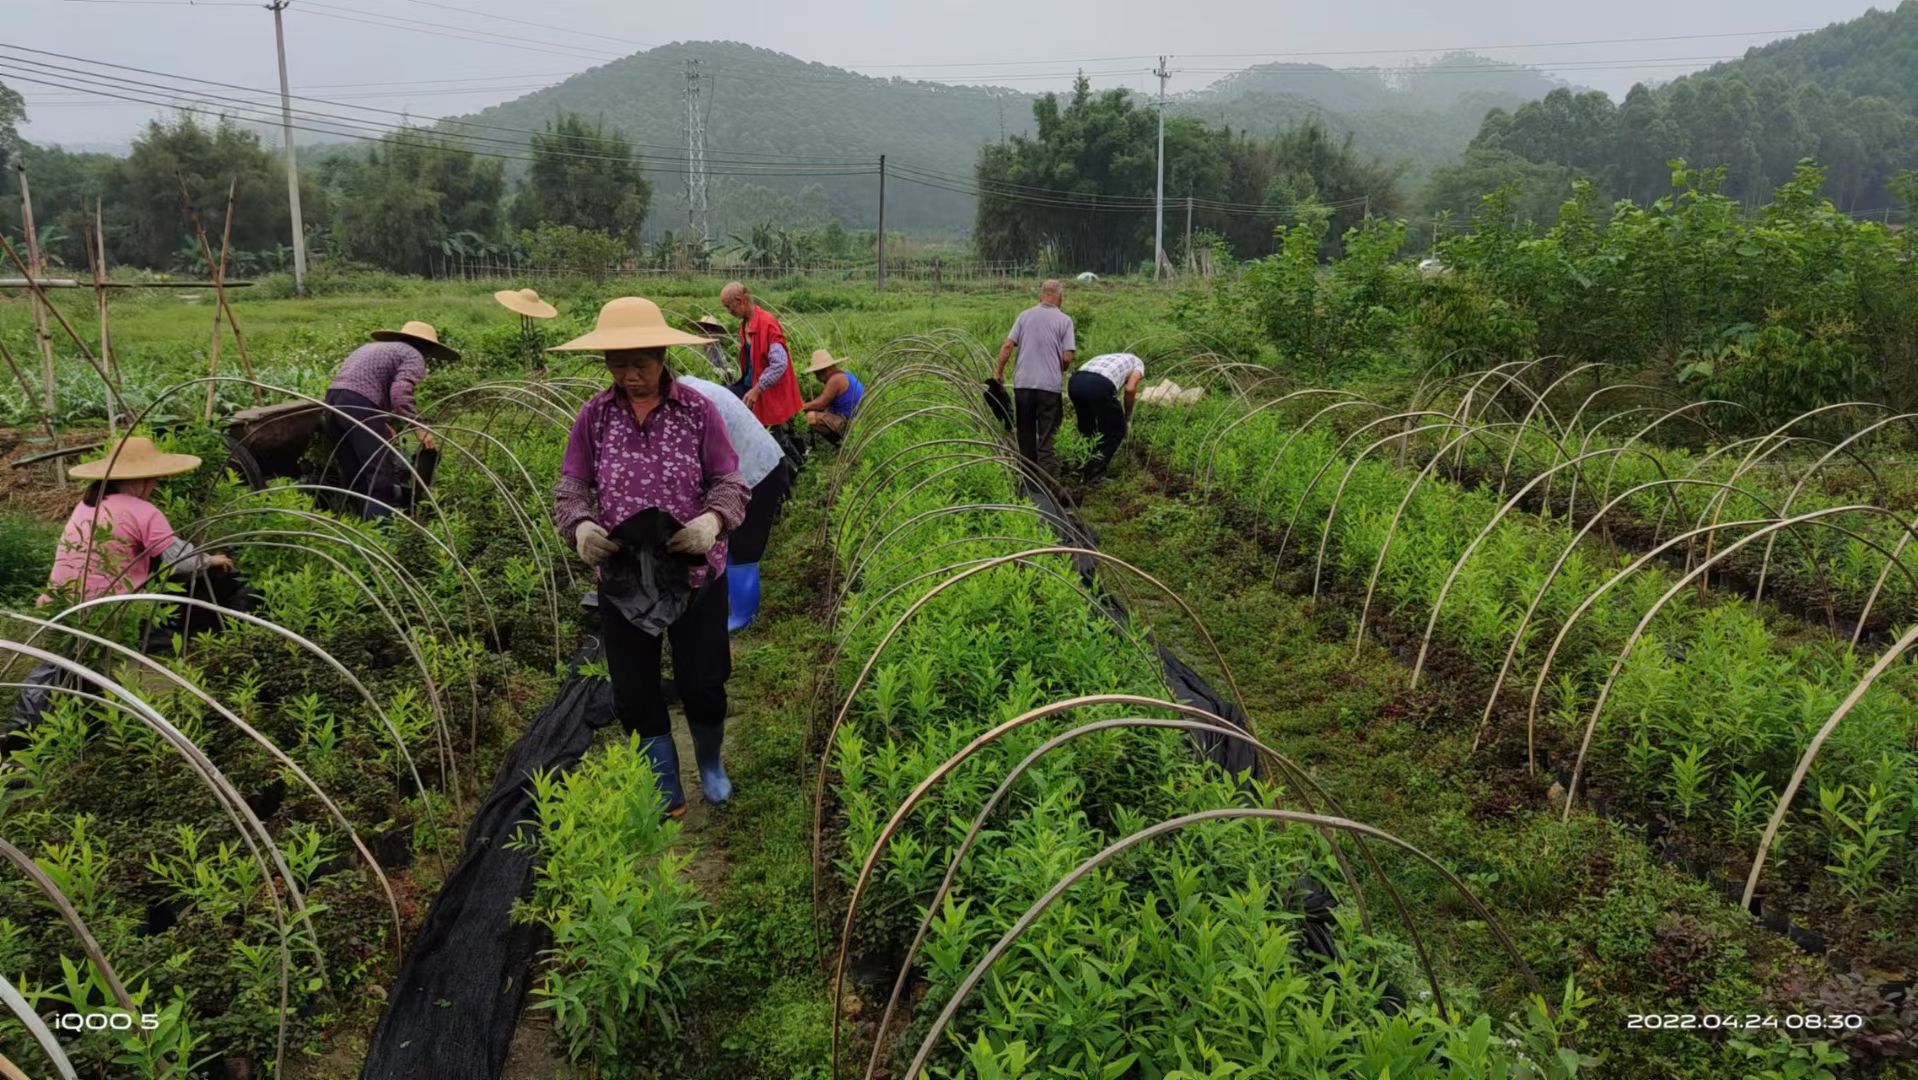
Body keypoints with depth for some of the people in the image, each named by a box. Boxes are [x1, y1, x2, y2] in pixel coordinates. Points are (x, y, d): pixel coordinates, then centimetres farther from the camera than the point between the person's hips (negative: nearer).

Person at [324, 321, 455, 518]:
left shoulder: (375, 347, 32)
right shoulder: (413, 356, 6)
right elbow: (400, 394, -12)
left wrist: (383, 423, 28)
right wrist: (420, 427, -8)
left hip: (332, 399, 8)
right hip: (358, 406, -8)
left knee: (356, 477, 15)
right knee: (384, 476, -7)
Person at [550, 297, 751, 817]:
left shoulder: (698, 409, -8)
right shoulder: (594, 416, -3)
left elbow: (730, 483, -7)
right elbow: (571, 489, -2)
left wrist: (713, 520, -29)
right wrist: (580, 526, -24)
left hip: (697, 574, -2)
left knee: (701, 685, 8)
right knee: (634, 694, 11)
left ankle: (710, 764, 40)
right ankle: (667, 794, 31)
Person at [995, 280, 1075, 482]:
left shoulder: (1024, 315, 5)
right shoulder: (1064, 320, -2)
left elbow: (1008, 346, 0)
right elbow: (1067, 357, -6)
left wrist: (999, 372, 9)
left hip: (1023, 382, 3)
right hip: (1049, 384, -3)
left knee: (1025, 433, 14)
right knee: (1046, 436, 1)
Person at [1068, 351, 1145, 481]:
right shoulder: (1138, 363, 26)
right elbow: (1130, 389, 6)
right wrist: (1128, 418, 19)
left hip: (1074, 381, 6)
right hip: (1099, 386, -6)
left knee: (1086, 429, 27)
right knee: (1116, 431, 13)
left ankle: (1083, 469, 28)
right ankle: (1096, 471, 5)